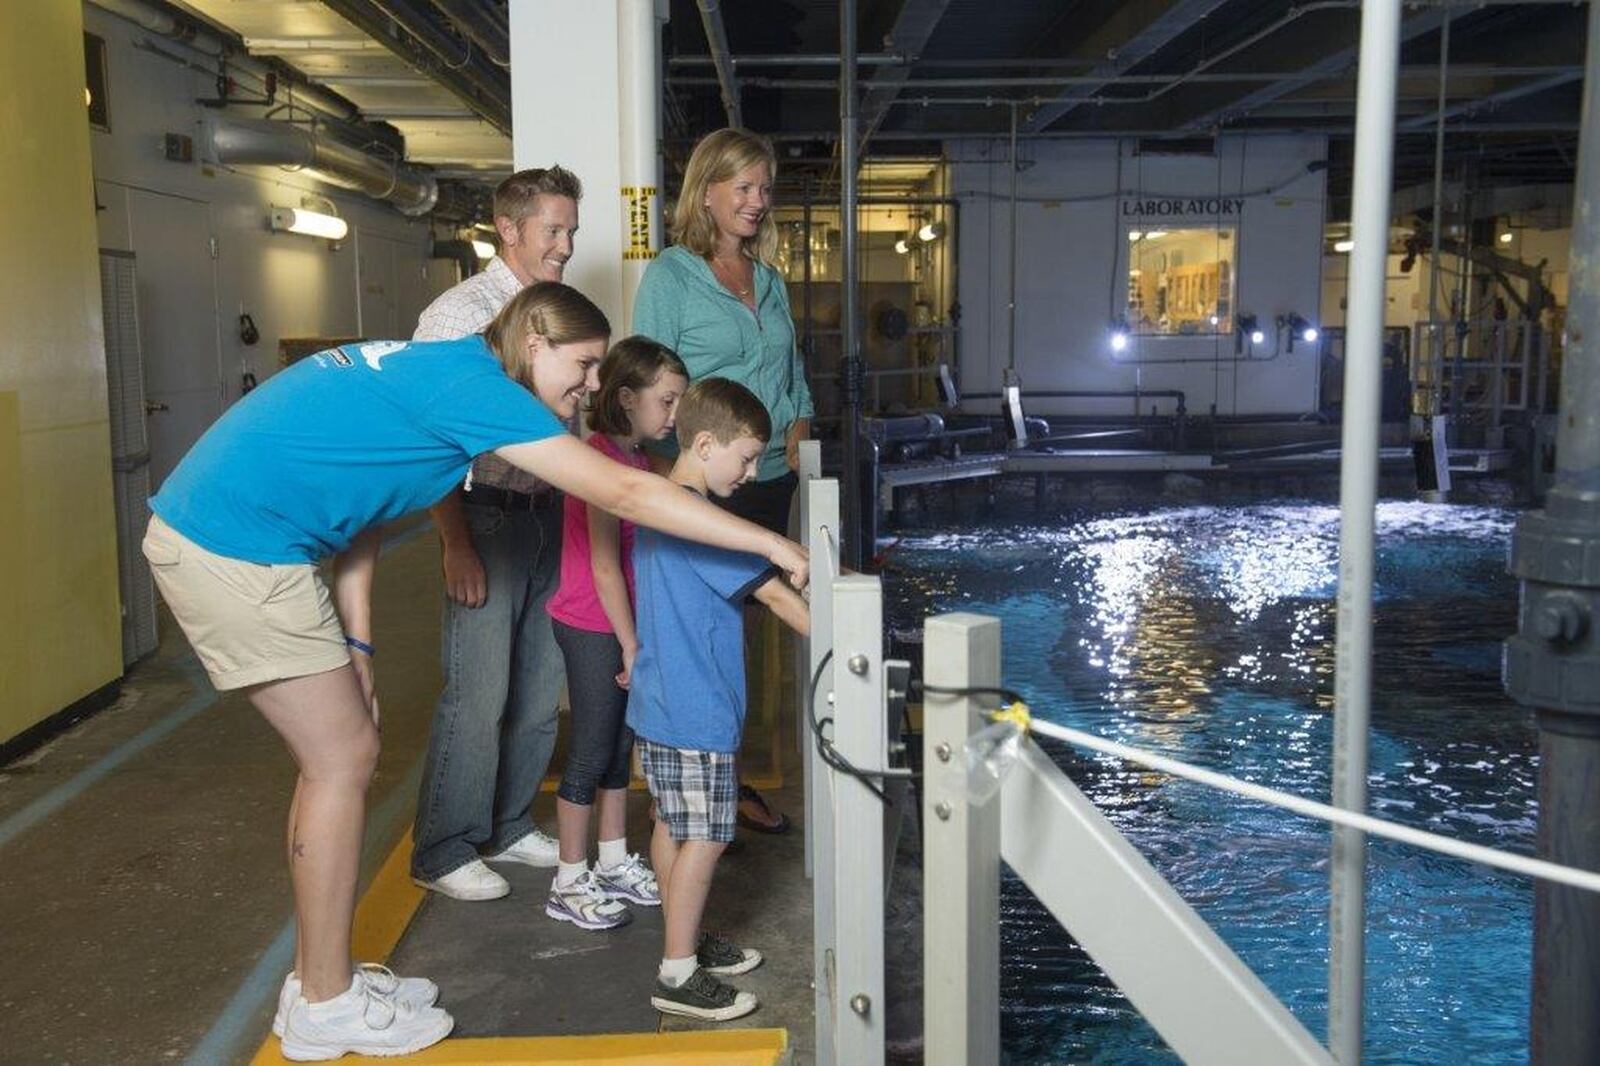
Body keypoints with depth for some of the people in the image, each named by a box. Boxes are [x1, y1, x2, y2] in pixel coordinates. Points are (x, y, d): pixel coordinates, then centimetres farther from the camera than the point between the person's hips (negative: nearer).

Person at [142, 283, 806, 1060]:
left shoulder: (437, 370, 13)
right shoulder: (473, 384, -15)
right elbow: (625, 493, -20)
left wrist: (355, 647, 9)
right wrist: (773, 546, -16)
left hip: (209, 525, 10)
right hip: (237, 549, -10)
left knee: (336, 753, 14)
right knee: (344, 759, -1)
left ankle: (319, 978, 26)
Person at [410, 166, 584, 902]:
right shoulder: (459, 314, -9)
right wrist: (456, 544, -17)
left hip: (547, 513, 7)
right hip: (488, 512, -7)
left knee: (539, 689, 12)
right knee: (478, 693, -4)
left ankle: (508, 828, 28)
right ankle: (442, 853, 10)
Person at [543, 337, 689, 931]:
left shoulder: (636, 457, 10)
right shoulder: (602, 459, -19)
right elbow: (603, 565, -21)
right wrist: (631, 644, -18)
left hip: (623, 622, 9)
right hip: (592, 627, -9)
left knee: (621, 745, 17)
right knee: (591, 753, 0)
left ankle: (614, 863, 30)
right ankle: (569, 883, 13)